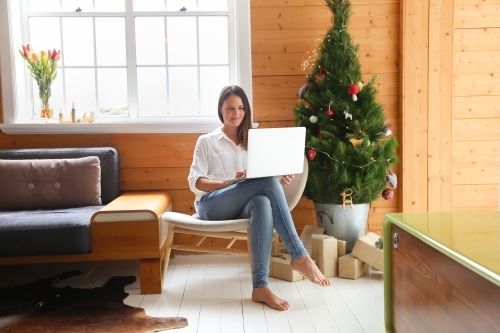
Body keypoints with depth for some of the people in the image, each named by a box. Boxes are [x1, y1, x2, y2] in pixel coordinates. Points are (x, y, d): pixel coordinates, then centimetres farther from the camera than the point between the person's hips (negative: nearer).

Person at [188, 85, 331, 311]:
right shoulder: (207, 141, 13)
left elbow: (264, 178, 18)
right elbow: (195, 182, 0)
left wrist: (280, 182, -7)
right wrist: (230, 182, -19)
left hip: (242, 207, 3)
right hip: (212, 206, -3)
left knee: (262, 202, -38)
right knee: (267, 182, -31)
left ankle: (260, 287, -43)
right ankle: (299, 256, -33)